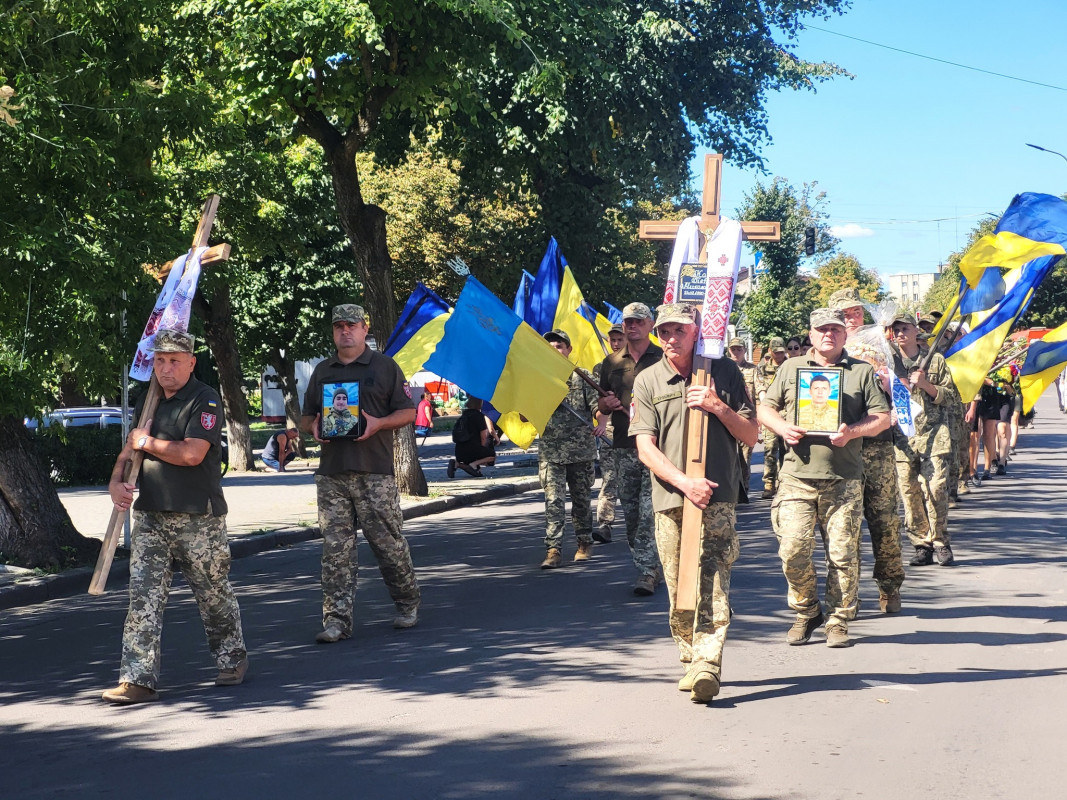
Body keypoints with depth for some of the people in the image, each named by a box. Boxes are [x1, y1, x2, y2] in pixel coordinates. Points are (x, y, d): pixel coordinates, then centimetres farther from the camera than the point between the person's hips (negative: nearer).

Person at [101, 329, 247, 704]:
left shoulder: (205, 401, -8)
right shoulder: (148, 401, 14)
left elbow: (192, 454, -20)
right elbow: (130, 449, 21)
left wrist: (147, 442, -7)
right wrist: (116, 481, 0)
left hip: (198, 518, -5)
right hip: (151, 516, 6)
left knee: (214, 594, 8)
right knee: (144, 597, -3)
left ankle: (232, 660, 28)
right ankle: (137, 680, -5)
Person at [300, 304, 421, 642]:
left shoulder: (384, 367, 5)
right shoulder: (322, 371, 17)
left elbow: (408, 412, 3)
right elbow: (306, 416, 23)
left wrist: (378, 424, -14)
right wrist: (313, 427, 0)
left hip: (375, 472, -3)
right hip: (331, 473, 3)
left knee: (389, 543, 0)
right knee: (335, 548, -1)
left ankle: (407, 605, 18)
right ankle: (337, 619, 0)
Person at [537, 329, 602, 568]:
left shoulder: (582, 376, 5)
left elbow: (596, 402, -3)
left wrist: (600, 422, -21)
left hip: (580, 449, 0)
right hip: (550, 451, 0)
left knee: (581, 499, 10)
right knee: (553, 501, -8)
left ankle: (584, 543, 25)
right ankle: (553, 550, -11)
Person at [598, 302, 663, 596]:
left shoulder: (663, 359, 2)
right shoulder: (612, 362, 15)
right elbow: (601, 404, 22)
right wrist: (606, 404, -1)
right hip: (624, 447, 5)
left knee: (649, 511, -12)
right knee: (630, 513, 6)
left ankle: (646, 573, -10)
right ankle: (650, 567, 17)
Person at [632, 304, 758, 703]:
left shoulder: (724, 372, 8)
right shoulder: (648, 381, 8)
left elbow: (751, 435, 9)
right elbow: (645, 448, 1)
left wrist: (718, 407, -8)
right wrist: (684, 482, -13)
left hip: (718, 496, -2)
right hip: (670, 499, 2)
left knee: (712, 583, -13)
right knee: (678, 589, 4)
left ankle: (707, 665, -20)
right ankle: (692, 661, 17)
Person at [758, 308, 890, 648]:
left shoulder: (862, 371, 10)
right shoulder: (791, 368, 14)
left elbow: (882, 417, 7)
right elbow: (764, 408, 17)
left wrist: (852, 431, -11)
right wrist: (783, 428, -5)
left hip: (844, 480, 0)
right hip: (798, 477, 1)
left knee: (843, 553, -1)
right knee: (793, 549, -8)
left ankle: (838, 622, 10)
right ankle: (806, 612, 13)